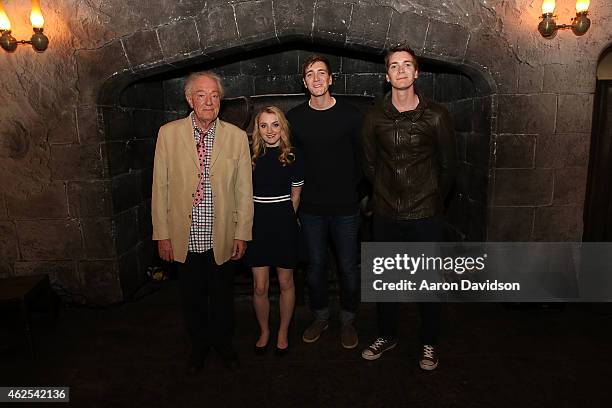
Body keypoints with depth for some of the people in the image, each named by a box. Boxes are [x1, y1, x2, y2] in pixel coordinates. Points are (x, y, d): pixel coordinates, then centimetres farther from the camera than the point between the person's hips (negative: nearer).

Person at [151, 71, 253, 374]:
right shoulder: (168, 134, -4)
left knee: (222, 295, 18)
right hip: (184, 238, 0)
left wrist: (242, 234, -3)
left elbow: (244, 190, -2)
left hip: (222, 238, 0)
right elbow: (160, 187, -2)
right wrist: (162, 234, -3)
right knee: (192, 297, 18)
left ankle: (223, 342, 44)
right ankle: (199, 345, 44)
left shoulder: (237, 137, -4)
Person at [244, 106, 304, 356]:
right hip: (257, 226, 1)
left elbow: (295, 195, 6)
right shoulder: (251, 157, 1)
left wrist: (285, 218, 4)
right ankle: (264, 332, 29)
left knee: (285, 283, 10)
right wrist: (250, 220, 4)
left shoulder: (292, 157, -3)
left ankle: (283, 332, 30)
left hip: (284, 225, -1)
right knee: (259, 287, 5)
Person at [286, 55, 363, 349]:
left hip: (345, 206, -1)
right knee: (315, 265, 14)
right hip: (311, 208, 2)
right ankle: (320, 316, 34)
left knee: (348, 267, 7)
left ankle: (348, 320, 29)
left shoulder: (350, 115, -3)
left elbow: (361, 157, 2)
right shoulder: (294, 118, 3)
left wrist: (351, 190, -1)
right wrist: (299, 192, 4)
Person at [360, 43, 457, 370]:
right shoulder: (374, 118, 2)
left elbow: (447, 166, 4)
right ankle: (386, 335, 35)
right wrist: (387, 195, 12)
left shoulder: (436, 116, -5)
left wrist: (431, 200, 9)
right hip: (386, 215, 2)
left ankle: (429, 343, 30)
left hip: (426, 216, -2)